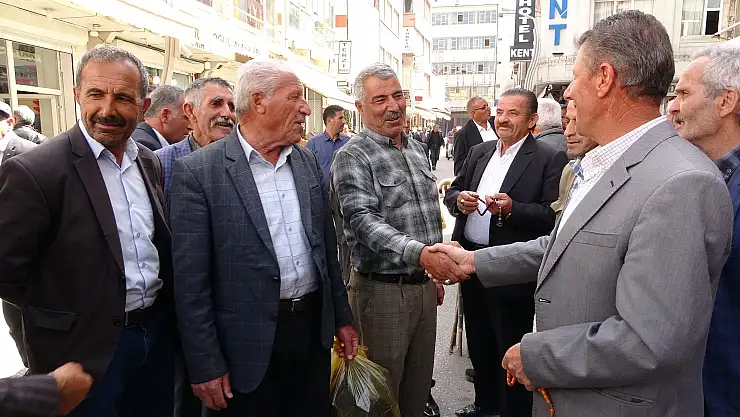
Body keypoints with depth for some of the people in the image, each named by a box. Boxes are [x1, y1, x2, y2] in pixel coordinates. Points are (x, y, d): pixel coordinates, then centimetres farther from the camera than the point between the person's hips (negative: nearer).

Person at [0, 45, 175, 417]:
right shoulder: (32, 172, -17)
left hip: (158, 333, 6)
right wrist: (68, 316, -3)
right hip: (88, 352, -5)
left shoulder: (149, 163, 3)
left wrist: (163, 309, 7)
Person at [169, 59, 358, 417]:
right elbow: (190, 280, -11)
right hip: (248, 344, -5)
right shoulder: (198, 171, -12)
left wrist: (342, 317, 12)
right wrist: (205, 366, -10)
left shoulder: (307, 161, 6)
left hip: (314, 327, 5)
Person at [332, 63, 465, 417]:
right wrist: (419, 253, -36)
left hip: (424, 285, 7)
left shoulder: (417, 149, 11)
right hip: (382, 290, -6)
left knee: (419, 383, 20)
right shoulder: (352, 157, -11)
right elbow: (363, 220, -24)